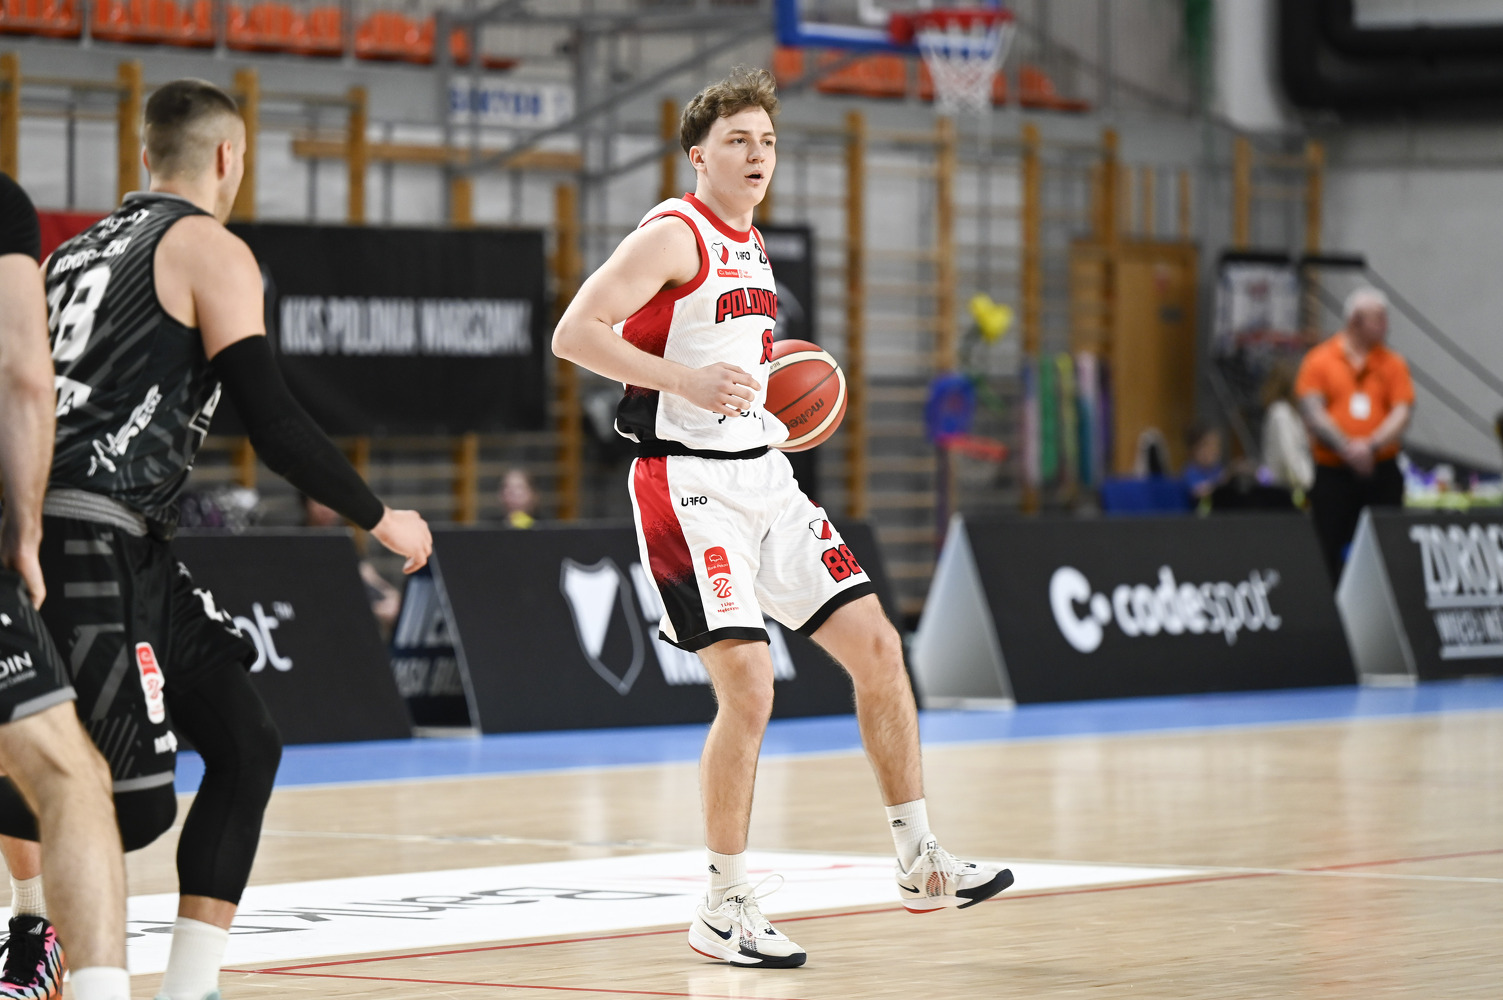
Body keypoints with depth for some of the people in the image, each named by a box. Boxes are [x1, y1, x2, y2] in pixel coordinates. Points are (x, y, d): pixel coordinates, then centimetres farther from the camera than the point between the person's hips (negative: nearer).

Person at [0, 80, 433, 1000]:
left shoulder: (78, 249, 21)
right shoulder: (212, 251, -3)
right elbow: (272, 419, -10)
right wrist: (379, 519, 1)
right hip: (92, 544, -9)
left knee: (245, 744, 9)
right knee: (134, 802, -8)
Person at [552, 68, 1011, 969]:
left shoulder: (752, 249, 16)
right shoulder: (674, 235, -9)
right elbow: (574, 334, -17)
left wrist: (770, 378, 11)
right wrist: (686, 380, -25)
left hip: (765, 478, 9)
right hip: (690, 484, -9)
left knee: (877, 646, 4)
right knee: (748, 683, -15)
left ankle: (920, 862, 14)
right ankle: (725, 911, -3)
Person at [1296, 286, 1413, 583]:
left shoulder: (1392, 364, 8)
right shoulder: (1319, 361, 2)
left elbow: (1402, 413, -1)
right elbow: (1312, 412, -5)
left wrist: (1372, 445, -17)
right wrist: (1346, 448, -17)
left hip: (1381, 473, 2)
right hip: (1333, 473, -2)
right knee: (1327, 554, -1)